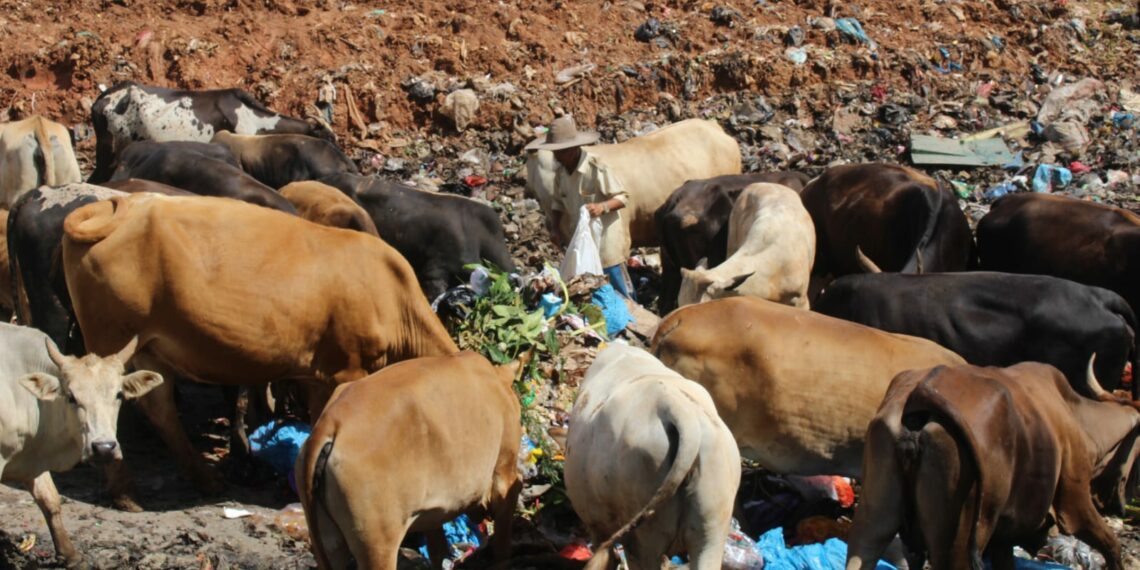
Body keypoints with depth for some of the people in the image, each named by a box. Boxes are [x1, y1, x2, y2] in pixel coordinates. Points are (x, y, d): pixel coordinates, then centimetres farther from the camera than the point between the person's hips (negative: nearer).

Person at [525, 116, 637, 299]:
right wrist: (556, 229, 1)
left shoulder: (596, 168, -20)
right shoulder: (561, 171, 0)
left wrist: (602, 206, -35)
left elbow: (623, 198, -17)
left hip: (606, 236, -7)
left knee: (620, 289, -1)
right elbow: (558, 201, 14)